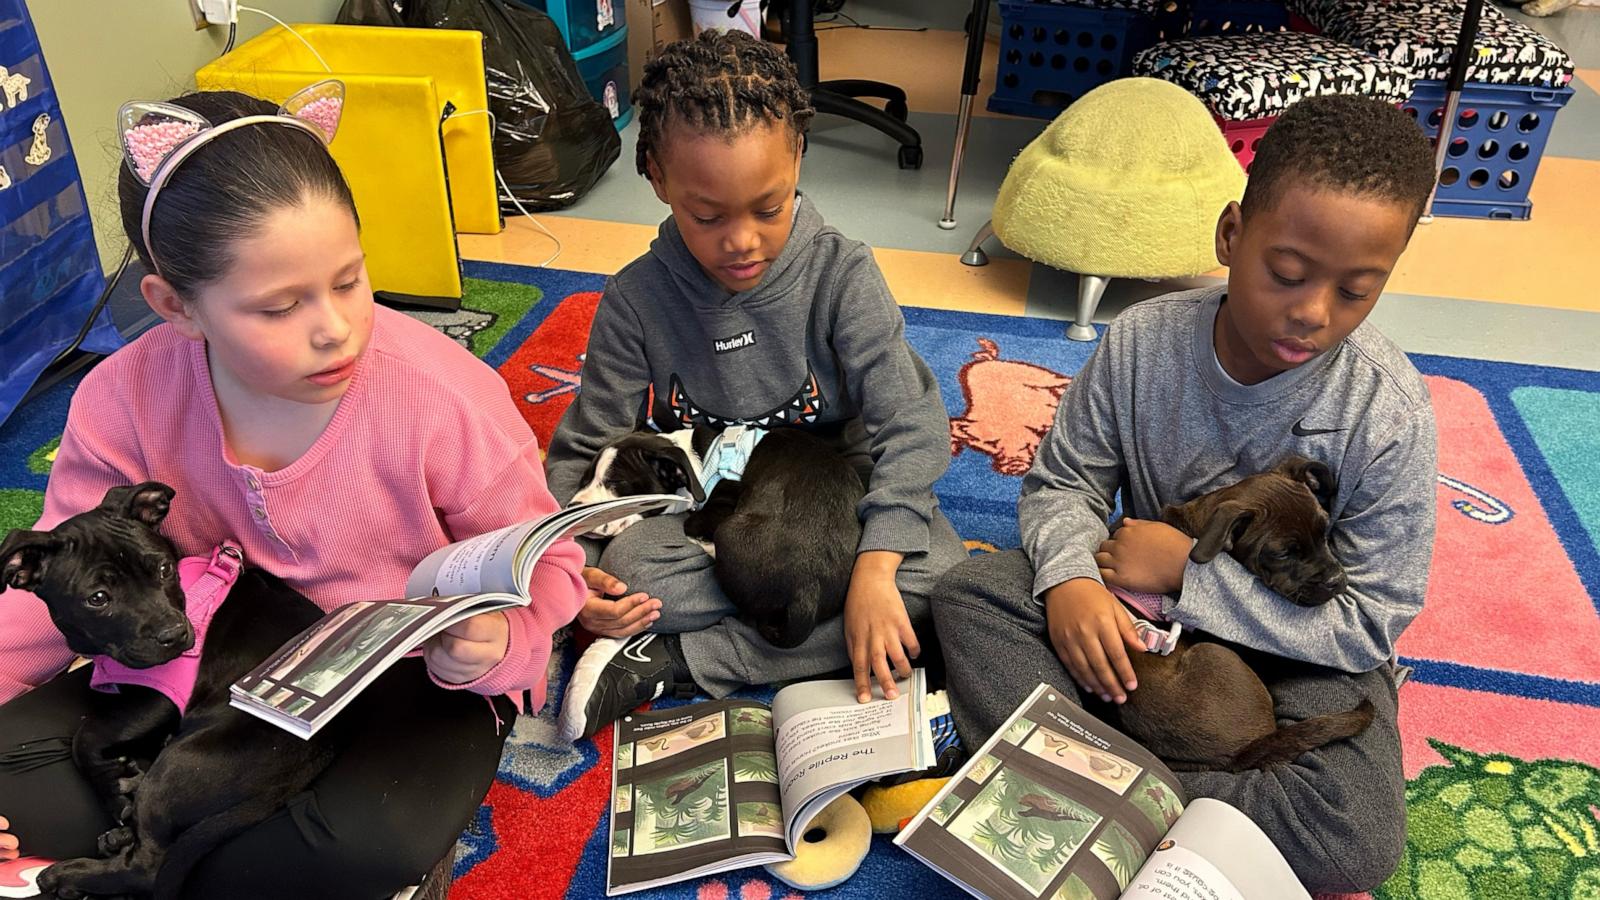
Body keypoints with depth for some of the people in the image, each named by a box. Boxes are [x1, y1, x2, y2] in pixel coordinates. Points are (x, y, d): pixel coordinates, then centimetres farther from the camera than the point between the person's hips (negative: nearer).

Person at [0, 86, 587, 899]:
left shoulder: (446, 395, -25)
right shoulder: (124, 403, -14)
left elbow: (542, 562, -12)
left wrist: (496, 642, -34)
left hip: (416, 677, -3)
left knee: (383, 834, -33)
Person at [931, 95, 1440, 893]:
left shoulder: (1390, 416, -20)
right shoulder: (1143, 341, -15)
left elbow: (1371, 622, -17)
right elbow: (1062, 481, -4)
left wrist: (1190, 572, -23)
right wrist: (1069, 576, -26)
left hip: (1294, 641, -2)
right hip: (1134, 605, 2)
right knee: (967, 594, -19)